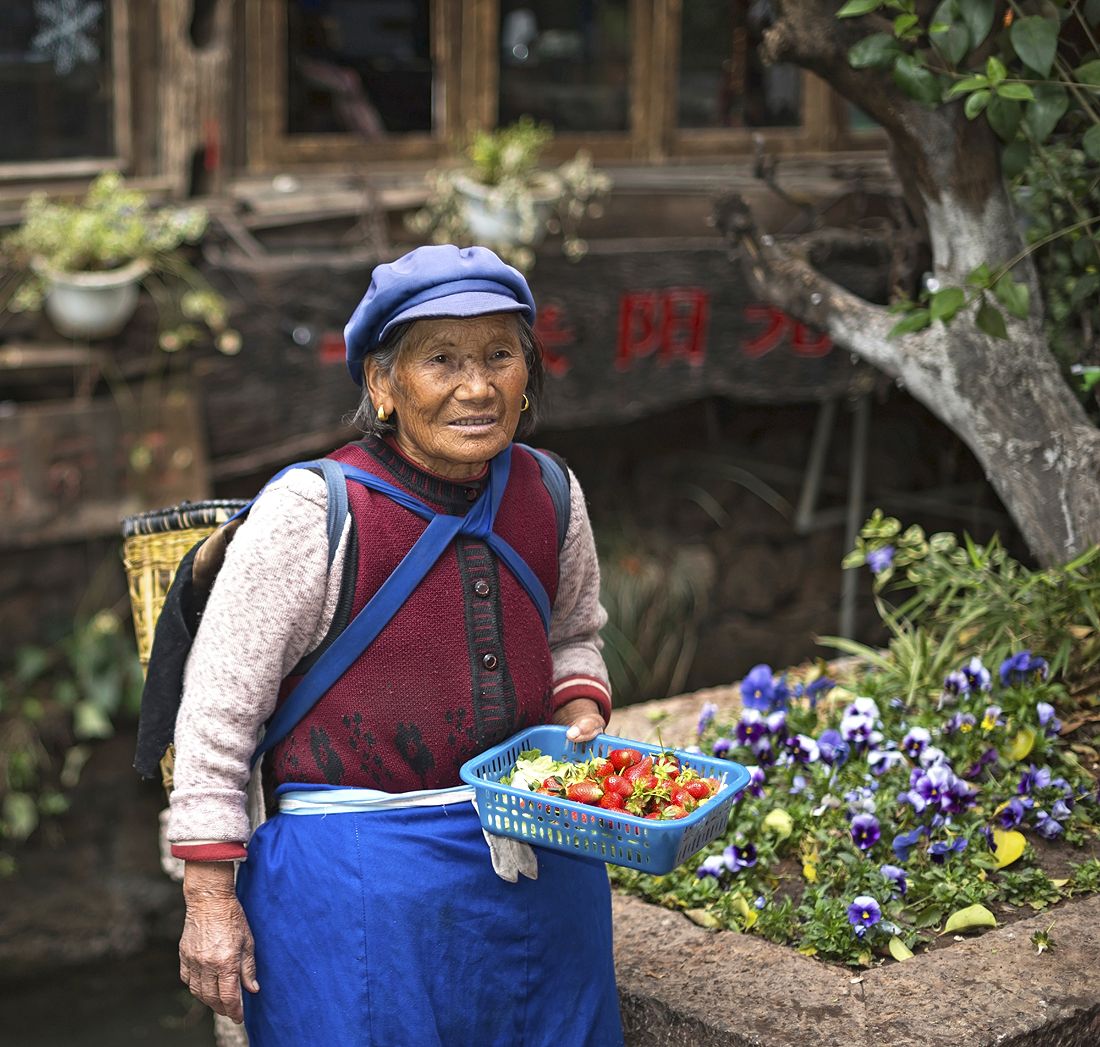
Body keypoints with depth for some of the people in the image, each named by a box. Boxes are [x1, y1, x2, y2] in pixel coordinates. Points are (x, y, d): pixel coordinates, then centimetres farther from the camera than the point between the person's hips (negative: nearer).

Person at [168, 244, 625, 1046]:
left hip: (540, 868, 5)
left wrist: (581, 718, -1)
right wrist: (210, 899, -9)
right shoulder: (312, 512, -14)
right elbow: (218, 707, -9)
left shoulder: (550, 495, 1)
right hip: (359, 882, -5)